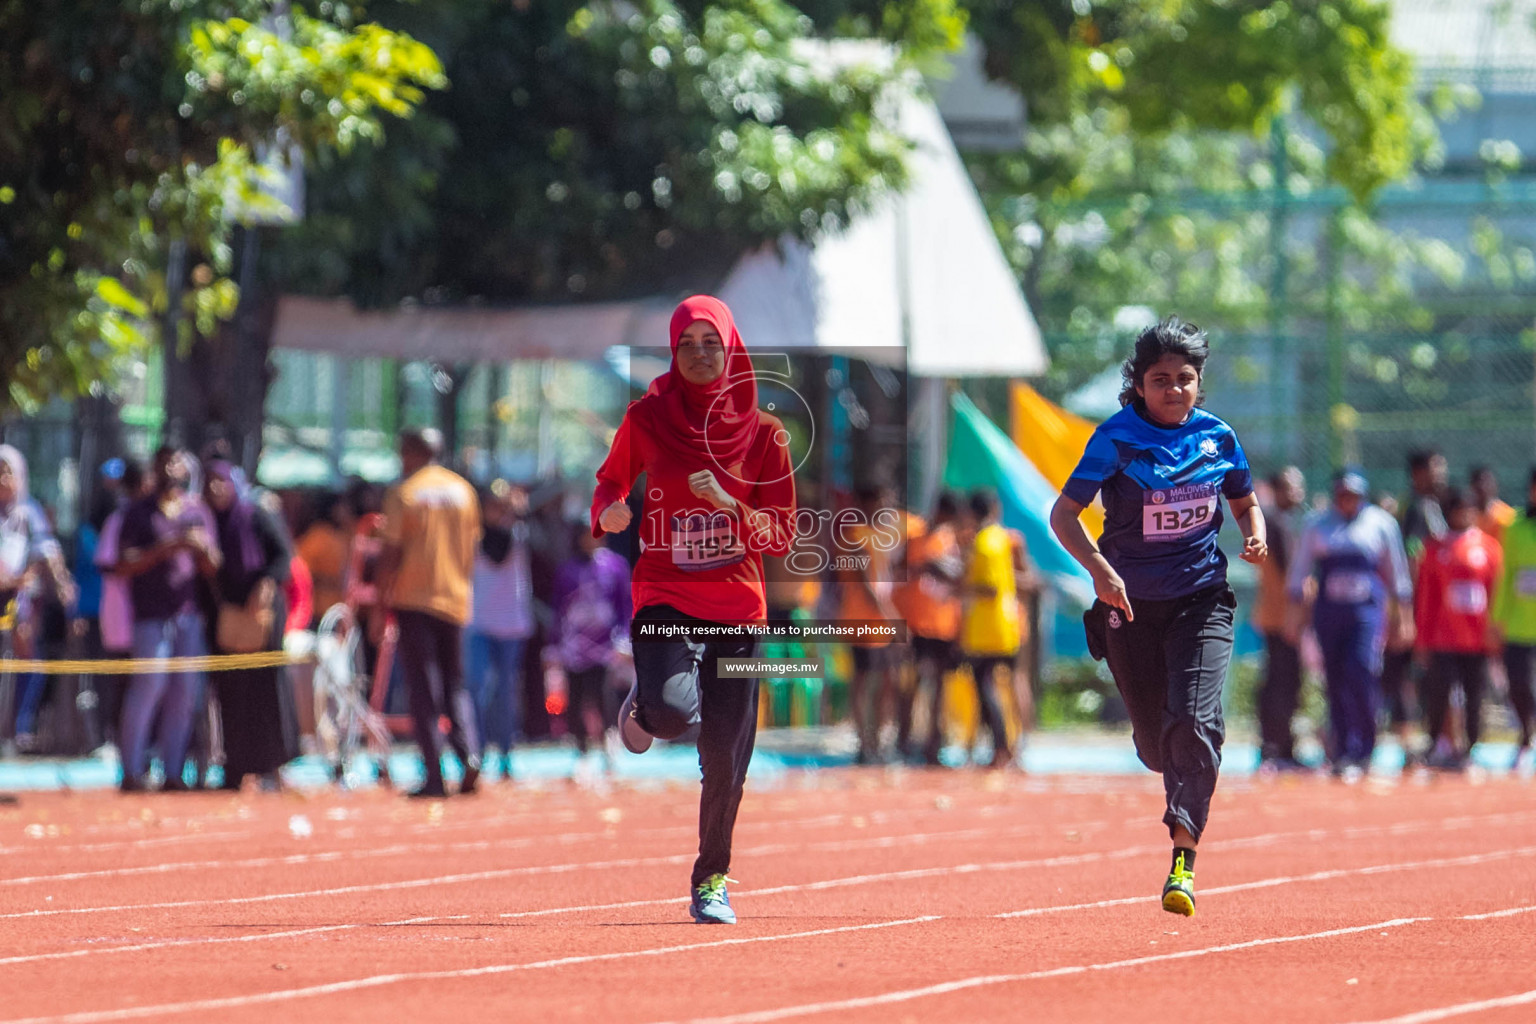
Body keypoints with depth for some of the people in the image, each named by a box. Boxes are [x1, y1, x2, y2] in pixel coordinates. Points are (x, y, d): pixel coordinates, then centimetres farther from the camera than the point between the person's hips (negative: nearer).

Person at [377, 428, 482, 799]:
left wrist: (384, 596, -2)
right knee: (455, 683, 12)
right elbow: (471, 549, 12)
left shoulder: (403, 493, -5)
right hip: (455, 600, 4)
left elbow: (391, 551, -8)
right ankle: (469, 752, -13)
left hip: (414, 599, -4)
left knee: (421, 688, -1)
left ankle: (434, 776, -7)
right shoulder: (463, 490, 9)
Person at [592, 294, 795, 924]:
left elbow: (781, 537, 2)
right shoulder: (646, 418, 3)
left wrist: (729, 503, -16)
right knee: (673, 711, -28)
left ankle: (712, 877, 22)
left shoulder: (763, 433, 2)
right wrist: (609, 510, -6)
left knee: (725, 759, 1)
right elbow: (610, 480, 17)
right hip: (665, 596, -1)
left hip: (737, 606, 1)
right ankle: (643, 704, 11)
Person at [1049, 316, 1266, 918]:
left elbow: (1245, 502, 18)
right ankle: (1189, 793, 44)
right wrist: (1099, 569, -28)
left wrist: (1255, 534, -5)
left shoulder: (1218, 438, 1)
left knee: (1194, 722, -21)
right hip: (1131, 604, 0)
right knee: (1156, 746, 7)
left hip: (1201, 600, 0)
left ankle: (1183, 860, -22)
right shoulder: (1115, 439, -9)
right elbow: (1063, 515, -12)